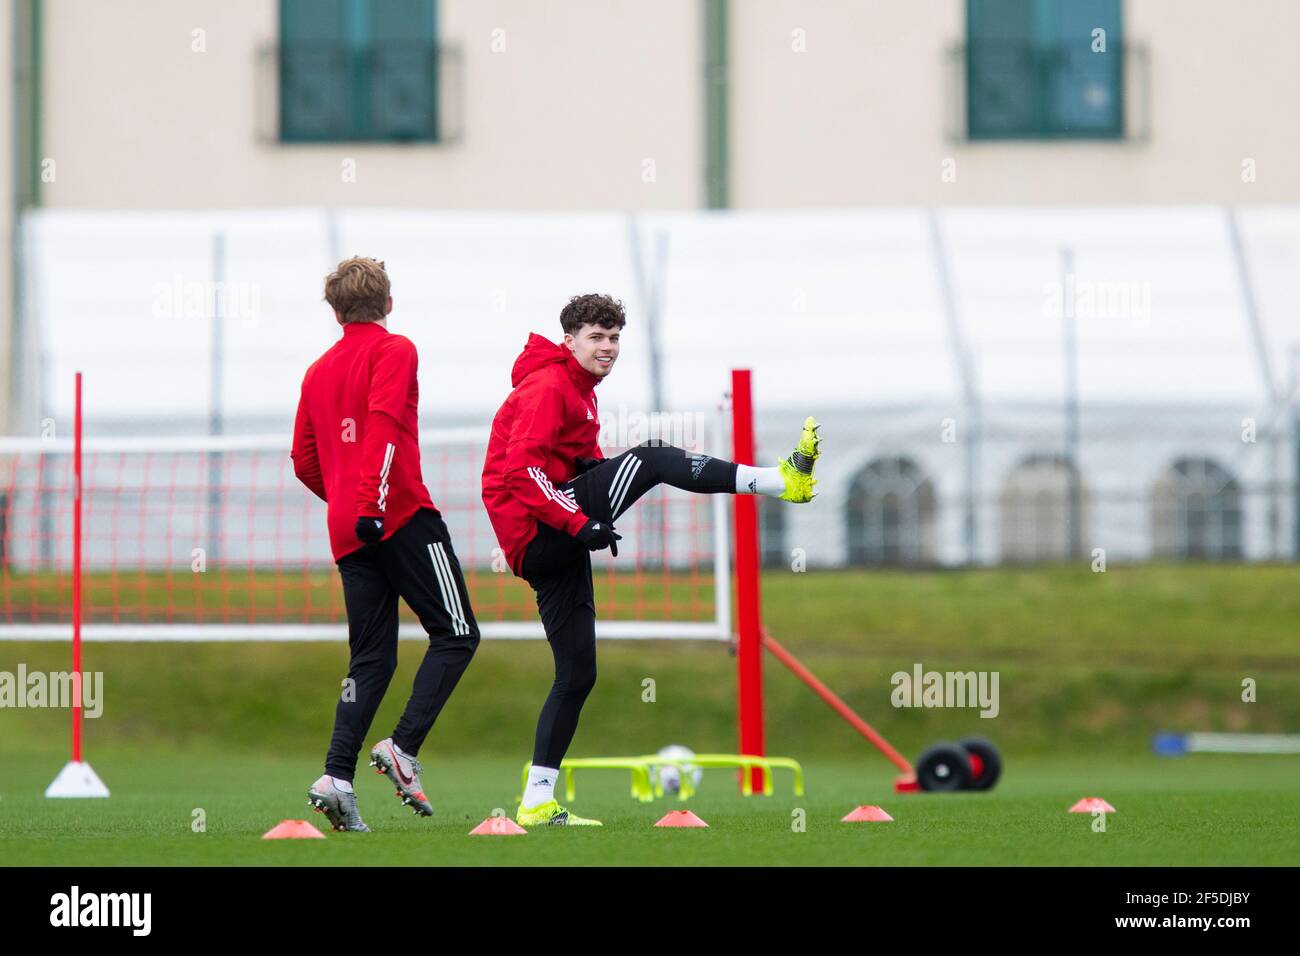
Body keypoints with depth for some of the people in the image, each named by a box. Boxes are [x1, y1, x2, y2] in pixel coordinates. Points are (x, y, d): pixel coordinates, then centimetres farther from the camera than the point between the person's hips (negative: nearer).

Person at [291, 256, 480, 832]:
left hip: (348, 534, 7)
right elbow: (384, 422, -16)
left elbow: (305, 463, 19)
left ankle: (337, 777, -8)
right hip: (403, 516, -7)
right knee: (455, 634, 0)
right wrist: (372, 503, -24)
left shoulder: (318, 372, 19)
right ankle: (403, 749, -16)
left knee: (372, 657, 7)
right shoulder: (393, 351, 0)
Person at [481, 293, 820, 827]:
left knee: (577, 673, 9)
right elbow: (522, 467, -21)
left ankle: (537, 802, 10)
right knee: (649, 459, -20)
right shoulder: (547, 387, -9)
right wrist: (578, 523, -26)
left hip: (552, 553, 11)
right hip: (538, 534, -11)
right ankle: (782, 480, -23)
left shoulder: (581, 392, 23)